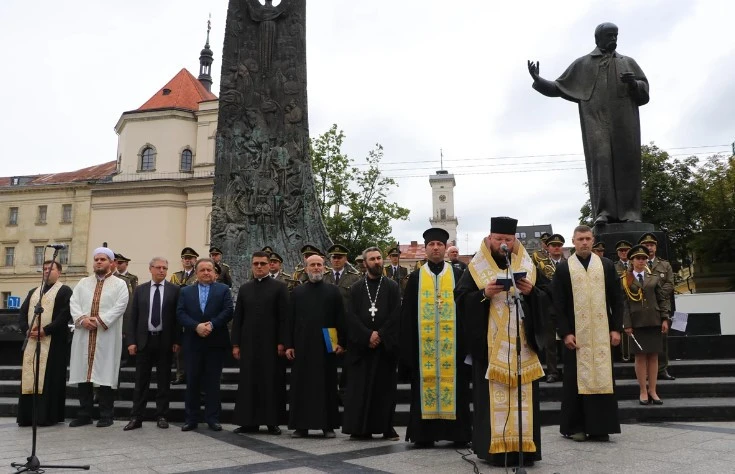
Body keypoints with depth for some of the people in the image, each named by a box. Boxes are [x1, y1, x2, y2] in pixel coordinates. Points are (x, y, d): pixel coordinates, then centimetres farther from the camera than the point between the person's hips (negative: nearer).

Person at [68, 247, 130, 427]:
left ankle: (106, 415, 7)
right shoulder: (83, 283, 16)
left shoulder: (119, 284, 4)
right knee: (83, 373, 6)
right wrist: (82, 318, -13)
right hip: (84, 335, 4)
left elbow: (120, 307, -8)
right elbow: (73, 302, 5)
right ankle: (84, 414, 16)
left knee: (104, 374, -1)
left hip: (107, 337, -4)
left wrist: (100, 320, -17)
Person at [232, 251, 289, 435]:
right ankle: (249, 421, 11)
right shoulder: (244, 289, 12)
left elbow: (284, 317, -3)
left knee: (272, 383, 2)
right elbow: (237, 318, 11)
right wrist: (236, 344, 5)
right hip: (249, 343, 3)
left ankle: (273, 421, 10)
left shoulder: (279, 287, 2)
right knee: (248, 383, 4)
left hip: (271, 343, -3)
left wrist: (282, 342, -9)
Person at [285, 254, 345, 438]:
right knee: (301, 385, 3)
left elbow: (340, 319, 3)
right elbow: (291, 320, 8)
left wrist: (341, 342, -6)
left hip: (326, 346, -1)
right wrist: (289, 345, 1)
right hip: (302, 346, 1)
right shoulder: (297, 291, 9)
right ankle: (301, 425, 11)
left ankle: (328, 425, 10)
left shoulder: (333, 291, 5)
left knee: (327, 385, 3)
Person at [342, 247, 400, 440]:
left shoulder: (392, 286, 6)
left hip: (386, 344, -1)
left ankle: (386, 427, 11)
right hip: (361, 345, 1)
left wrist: (380, 334, -12)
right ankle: (361, 429, 8)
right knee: (359, 387, 1)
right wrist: (368, 335, -12)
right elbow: (351, 316, 0)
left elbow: (396, 315, -3)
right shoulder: (356, 288, 8)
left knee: (386, 386, 2)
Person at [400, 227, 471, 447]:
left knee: (454, 383, 3)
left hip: (452, 342, 0)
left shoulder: (457, 275, 7)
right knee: (425, 383, 3)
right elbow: (407, 314, 6)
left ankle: (459, 433, 13)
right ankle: (424, 434, 11)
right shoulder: (416, 277, 8)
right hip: (424, 343, 1)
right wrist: (408, 345, -1)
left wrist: (466, 340, -5)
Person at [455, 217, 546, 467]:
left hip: (521, 342, 2)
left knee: (523, 394, 1)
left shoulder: (527, 265, 11)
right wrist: (484, 293, -17)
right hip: (490, 344, -2)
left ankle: (523, 446, 8)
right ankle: (494, 447, 3)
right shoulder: (476, 267, 4)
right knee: (492, 394, -3)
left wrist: (531, 292, -11)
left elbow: (546, 299, 9)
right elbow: (460, 297, -2)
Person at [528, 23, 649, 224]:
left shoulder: (628, 62, 20)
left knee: (626, 163, -6)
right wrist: (538, 80, 1)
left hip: (624, 123, 2)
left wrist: (633, 83, -8)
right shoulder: (582, 64, 16)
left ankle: (629, 212, -6)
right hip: (596, 121, -2)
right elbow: (559, 88, 16)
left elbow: (644, 92, 13)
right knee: (600, 161, -15)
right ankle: (604, 212, -19)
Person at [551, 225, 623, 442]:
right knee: (576, 379, 3)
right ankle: (575, 427, 12)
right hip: (576, 334, -2)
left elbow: (616, 300, 7)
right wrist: (565, 333, -9)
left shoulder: (606, 266, 6)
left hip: (602, 333, 2)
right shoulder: (563, 269, 1)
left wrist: (616, 329, -1)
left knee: (602, 377, 3)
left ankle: (600, 427, 13)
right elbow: (558, 305, -2)